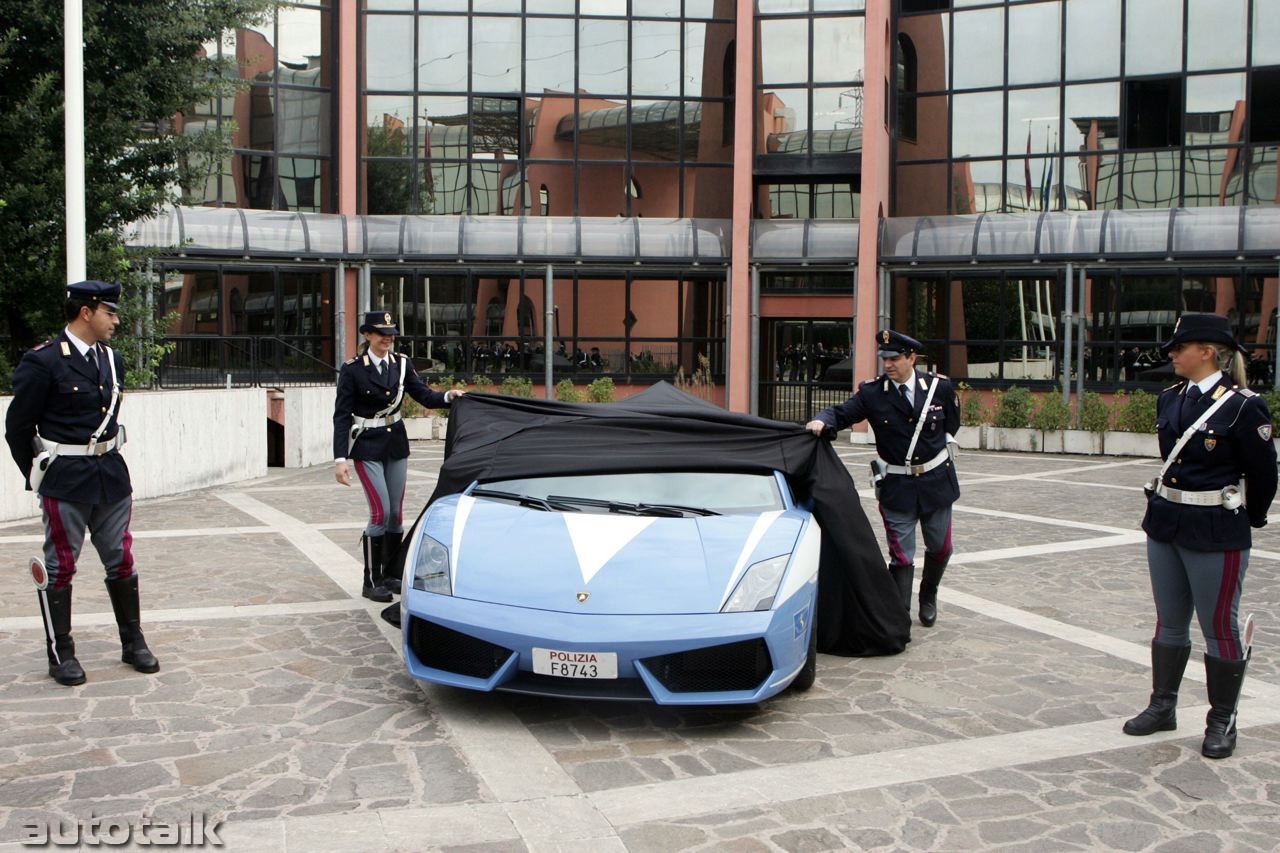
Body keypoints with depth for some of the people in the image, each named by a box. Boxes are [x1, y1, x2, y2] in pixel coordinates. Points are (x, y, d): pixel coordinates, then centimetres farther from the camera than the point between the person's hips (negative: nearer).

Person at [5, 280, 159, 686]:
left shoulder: (113, 360, 8)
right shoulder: (43, 362, -11)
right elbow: (18, 427, -5)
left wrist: (105, 462, 18)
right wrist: (39, 477, 3)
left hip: (111, 475, 6)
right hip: (65, 481, -6)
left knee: (121, 561, 10)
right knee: (60, 566, 4)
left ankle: (133, 643, 22)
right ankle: (61, 654, 15)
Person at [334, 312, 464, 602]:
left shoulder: (401, 364, 3)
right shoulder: (352, 369, -10)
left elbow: (424, 396, 0)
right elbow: (342, 415, -11)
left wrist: (449, 396, -22)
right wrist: (340, 458, -17)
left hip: (396, 443, 5)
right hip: (367, 447, -5)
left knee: (396, 513, 8)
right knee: (380, 512, -11)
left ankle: (390, 574, 22)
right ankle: (371, 581, 2)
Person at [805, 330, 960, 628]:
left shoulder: (940, 386, -6)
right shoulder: (872, 392, -10)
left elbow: (952, 422, 11)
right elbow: (842, 413, -17)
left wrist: (940, 446, 6)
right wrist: (821, 421, -36)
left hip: (937, 480, 2)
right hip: (897, 485, -2)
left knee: (940, 548, 16)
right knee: (901, 556, -1)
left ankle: (928, 595, 43)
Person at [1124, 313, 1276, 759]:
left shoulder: (1242, 406, -14)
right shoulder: (1170, 399, 5)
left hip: (1216, 533, -6)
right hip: (1165, 523, 7)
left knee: (1219, 627, 5)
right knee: (1170, 622, 16)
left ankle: (1222, 721, 19)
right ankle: (1163, 706, 29)